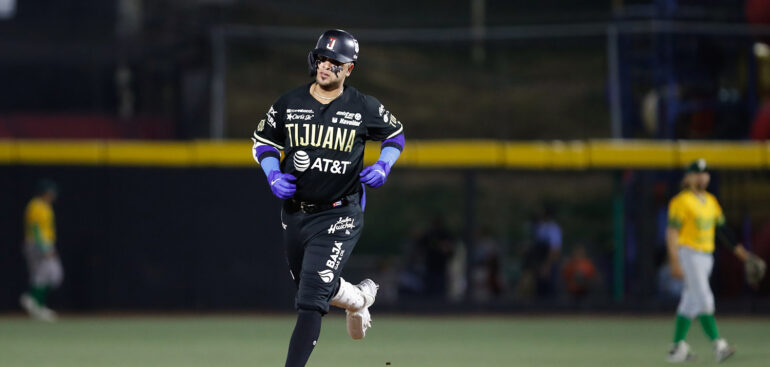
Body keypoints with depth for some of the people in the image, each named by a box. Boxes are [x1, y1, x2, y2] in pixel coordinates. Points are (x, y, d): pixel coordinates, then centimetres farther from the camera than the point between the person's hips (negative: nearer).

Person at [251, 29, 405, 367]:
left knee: (312, 296, -16)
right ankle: (359, 298, 52)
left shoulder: (364, 108, -4)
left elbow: (395, 134, 14)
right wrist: (273, 175, -5)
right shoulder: (288, 104, 1)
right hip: (294, 212, 4)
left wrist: (383, 166, -4)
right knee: (309, 285, 20)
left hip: (339, 216, -4)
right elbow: (263, 141, 13)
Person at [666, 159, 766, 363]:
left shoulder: (711, 201, 14)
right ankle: (718, 345, -22)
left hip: (706, 257, 8)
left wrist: (742, 253, 10)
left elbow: (723, 230, 16)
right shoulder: (681, 201, -10)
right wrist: (675, 262, -21)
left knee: (691, 303, 10)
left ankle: (677, 348, 16)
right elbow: (672, 233, -13)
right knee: (704, 299, -16)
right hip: (688, 254, -8)